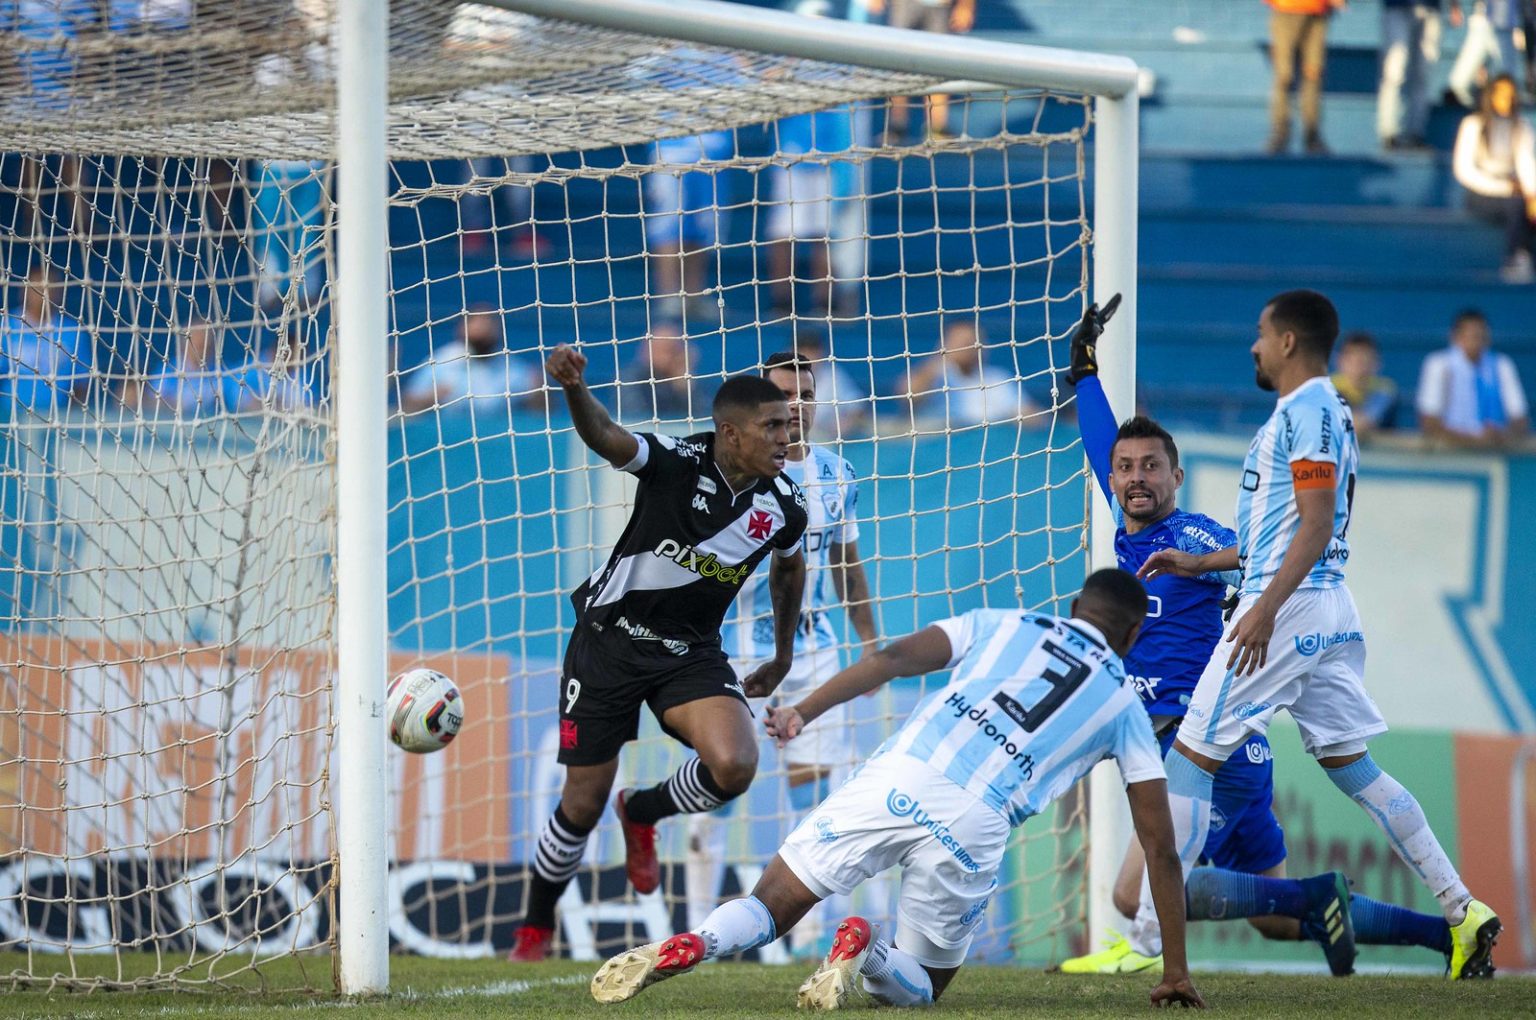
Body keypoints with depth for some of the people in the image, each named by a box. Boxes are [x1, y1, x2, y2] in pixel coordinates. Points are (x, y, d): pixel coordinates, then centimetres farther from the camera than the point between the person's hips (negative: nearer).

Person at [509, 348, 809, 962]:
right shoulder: (678, 463, -20)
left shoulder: (784, 506, -6)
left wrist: (783, 657, 23)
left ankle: (642, 813, 10)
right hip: (611, 635, -3)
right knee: (584, 803, 2)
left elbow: (789, 567, 16)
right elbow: (605, 438, -37)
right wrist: (573, 388, -58)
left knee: (734, 765, -24)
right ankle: (534, 934, 25)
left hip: (692, 652, 3)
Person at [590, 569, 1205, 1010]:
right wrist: (1176, 972, 26)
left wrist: (805, 712, 5)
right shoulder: (1125, 707, 24)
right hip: (974, 826, -1)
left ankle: (687, 946, -24)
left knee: (770, 905, 10)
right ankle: (866, 951, -15)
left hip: (896, 777, 1)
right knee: (921, 987, 20)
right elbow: (1161, 848, 21)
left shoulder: (1004, 624, 25)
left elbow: (897, 658, 8)